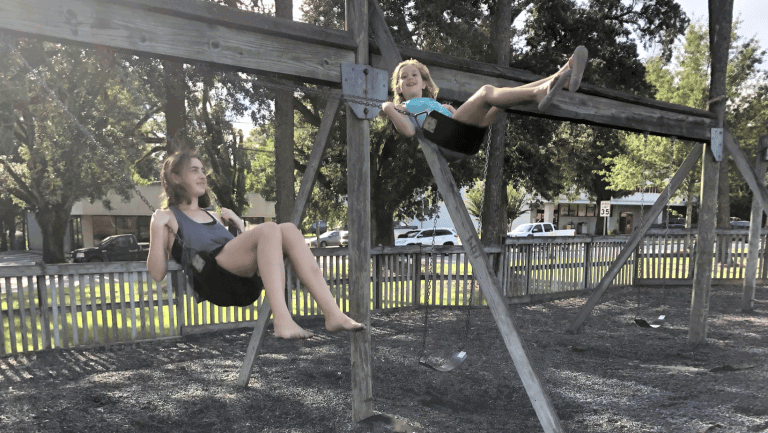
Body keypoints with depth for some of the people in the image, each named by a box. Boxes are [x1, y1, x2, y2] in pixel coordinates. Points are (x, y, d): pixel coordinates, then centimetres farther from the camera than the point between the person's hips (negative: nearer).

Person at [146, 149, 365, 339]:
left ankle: (332, 313, -29)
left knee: (288, 229, -17)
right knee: (269, 229, -27)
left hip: (246, 282, 6)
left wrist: (238, 224, 21)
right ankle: (282, 322, -42)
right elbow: (157, 274, 3)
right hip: (211, 277, -6)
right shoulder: (168, 217, 16)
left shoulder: (212, 216, 35)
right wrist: (157, 228, -5)